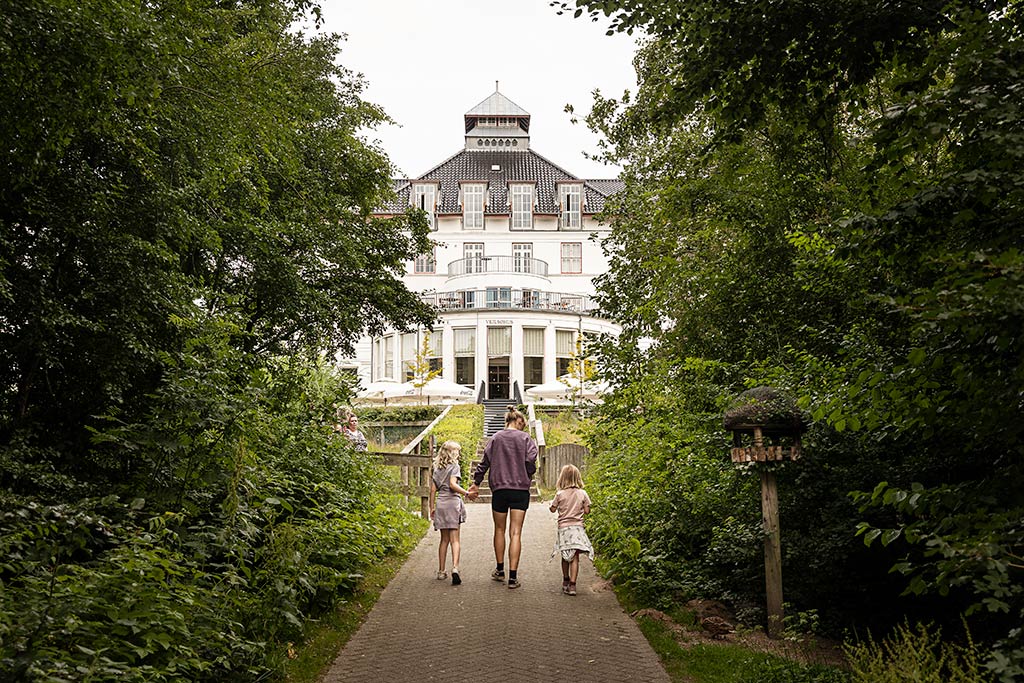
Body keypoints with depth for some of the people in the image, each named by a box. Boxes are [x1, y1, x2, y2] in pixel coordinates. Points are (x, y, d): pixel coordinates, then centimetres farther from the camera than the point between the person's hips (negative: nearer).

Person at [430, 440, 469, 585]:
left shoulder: (437, 468, 14)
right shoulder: (455, 466, -3)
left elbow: (433, 489, 12)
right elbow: (453, 484, -18)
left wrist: (432, 508, 16)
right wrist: (467, 492, -14)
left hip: (440, 503, 5)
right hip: (452, 502, -5)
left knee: (444, 539, 14)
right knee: (454, 539, -4)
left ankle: (441, 571, 15)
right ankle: (455, 568, -21)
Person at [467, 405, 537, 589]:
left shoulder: (495, 438, 6)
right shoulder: (525, 438, 0)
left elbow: (484, 462, 4)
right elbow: (531, 461, -9)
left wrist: (476, 483, 12)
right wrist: (527, 477, 9)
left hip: (499, 489, 2)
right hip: (520, 490, -2)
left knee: (499, 530, 17)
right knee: (515, 533, -2)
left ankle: (500, 570, 27)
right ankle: (513, 577, -6)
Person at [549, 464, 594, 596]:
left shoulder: (560, 494, -4)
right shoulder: (582, 494, -2)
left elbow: (553, 509, 5)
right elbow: (587, 511, 1)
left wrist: (552, 505, 26)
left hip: (563, 528, 0)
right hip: (577, 527, 0)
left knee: (566, 556, 14)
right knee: (575, 557, -3)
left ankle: (566, 581, 28)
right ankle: (572, 584, -11)